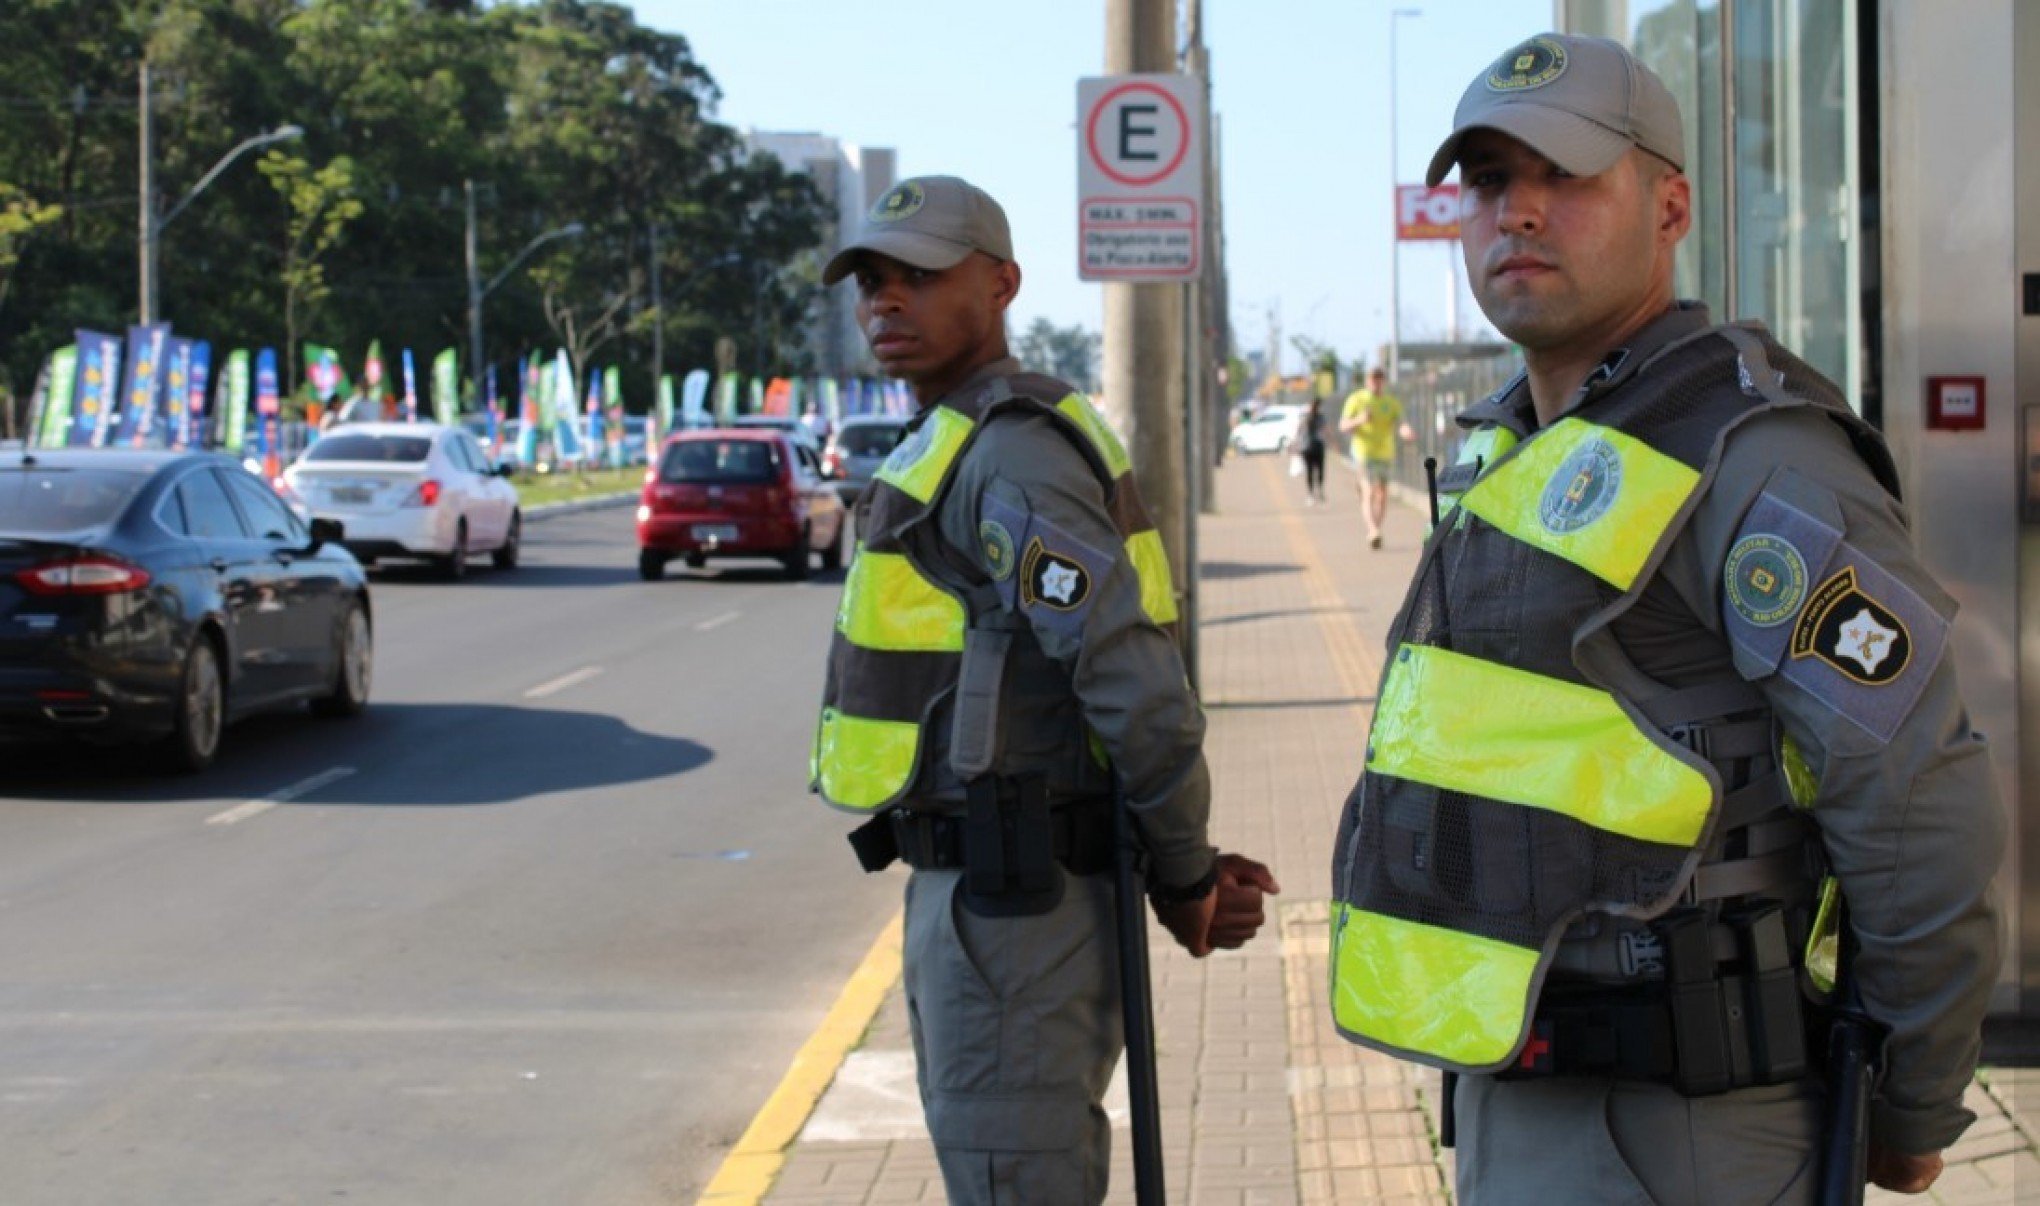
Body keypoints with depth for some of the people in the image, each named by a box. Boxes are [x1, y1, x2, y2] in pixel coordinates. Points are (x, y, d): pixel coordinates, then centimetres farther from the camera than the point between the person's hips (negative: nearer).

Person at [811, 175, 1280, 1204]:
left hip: (1007, 903, -10)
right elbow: (1110, 672, 16)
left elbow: (1136, 685, -23)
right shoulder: (965, 450, 16)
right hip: (990, 887, 10)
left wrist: (1180, 880, -10)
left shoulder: (1011, 457, -17)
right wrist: (1187, 869, 7)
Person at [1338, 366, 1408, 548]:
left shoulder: (1392, 402, 8)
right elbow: (1343, 427, 0)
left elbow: (1398, 425, -5)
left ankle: (1374, 532, 20)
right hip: (1364, 453, -4)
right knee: (1370, 493, -17)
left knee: (1382, 496, 7)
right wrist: (1359, 420, -20)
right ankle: (1373, 532, -28)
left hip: (1386, 453, 4)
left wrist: (1404, 431, -30)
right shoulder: (1356, 400, 1)